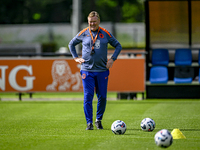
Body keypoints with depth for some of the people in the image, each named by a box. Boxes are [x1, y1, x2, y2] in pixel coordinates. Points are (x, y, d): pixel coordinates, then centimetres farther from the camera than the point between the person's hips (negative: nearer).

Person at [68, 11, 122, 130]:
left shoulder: (106, 34, 3)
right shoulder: (83, 34, 3)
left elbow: (118, 46, 15)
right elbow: (71, 44, 19)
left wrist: (112, 59, 3)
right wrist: (76, 57, 8)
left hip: (102, 70, 1)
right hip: (87, 70, -1)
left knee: (102, 97, 3)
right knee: (88, 97, -9)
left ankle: (99, 120, 22)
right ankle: (89, 123, -4)